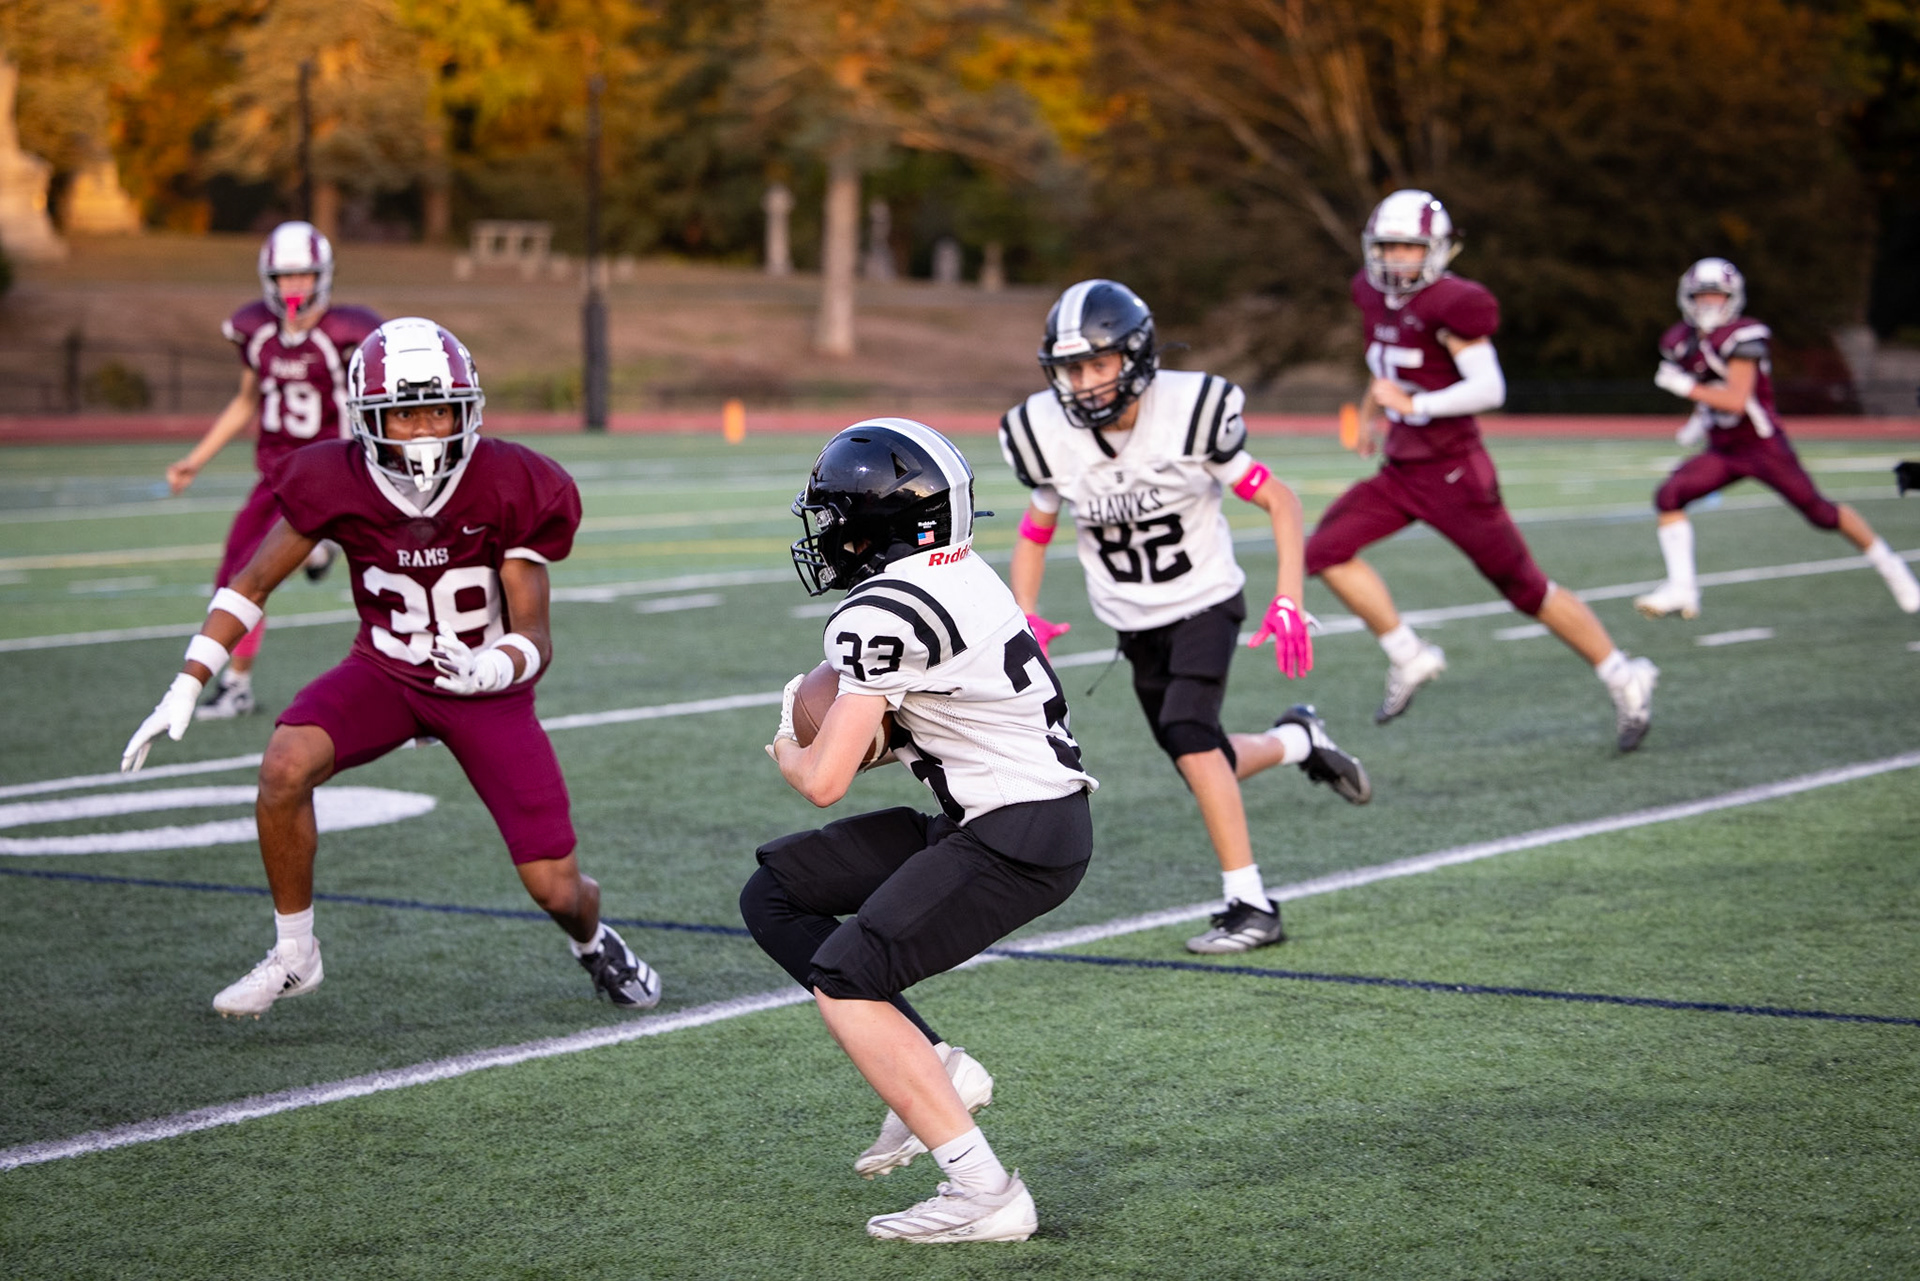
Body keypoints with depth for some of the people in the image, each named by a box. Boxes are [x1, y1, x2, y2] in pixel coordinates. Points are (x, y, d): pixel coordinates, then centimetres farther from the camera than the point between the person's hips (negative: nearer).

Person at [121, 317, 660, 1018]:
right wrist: (185, 689, -14)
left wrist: (491, 668, -42)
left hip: (489, 684, -1)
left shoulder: (511, 492, -22)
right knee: (285, 766, -29)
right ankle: (293, 956, -7)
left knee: (555, 888, -6)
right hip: (386, 669, 1)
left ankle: (593, 941, 35)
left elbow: (535, 637, -19)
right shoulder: (337, 483, -18)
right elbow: (251, 585, -6)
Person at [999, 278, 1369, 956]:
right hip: (1135, 622, 4)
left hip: (1205, 602, -4)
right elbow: (1035, 532, 5)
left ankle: (1250, 905, -17)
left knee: (1187, 732, -25)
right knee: (1207, 766, 7)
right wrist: (1024, 617, -10)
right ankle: (1296, 740, 39)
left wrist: (1288, 600, -20)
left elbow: (1279, 501, -12)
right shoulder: (1049, 436, -12)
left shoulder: (1189, 413, -22)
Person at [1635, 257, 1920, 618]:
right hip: (1722, 451, 7)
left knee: (1821, 512, 1)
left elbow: (1737, 400, -27)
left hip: (1763, 447, -7)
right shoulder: (1681, 342, 5)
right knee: (1668, 496, -13)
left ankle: (1889, 566, 21)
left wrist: (1686, 387, -23)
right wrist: (1701, 419, 11)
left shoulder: (1742, 337, -20)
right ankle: (1681, 588, -13)